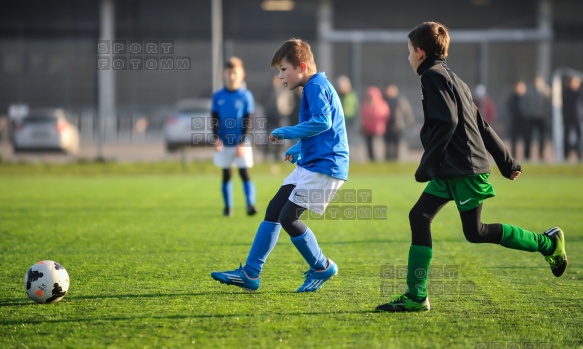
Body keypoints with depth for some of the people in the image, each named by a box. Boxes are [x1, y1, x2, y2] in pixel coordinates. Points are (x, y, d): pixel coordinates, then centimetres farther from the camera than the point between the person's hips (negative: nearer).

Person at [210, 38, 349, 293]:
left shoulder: (316, 86, -13)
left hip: (324, 166, -11)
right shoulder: (314, 87, 19)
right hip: (310, 164, 11)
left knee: (288, 218, -12)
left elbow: (323, 121, -27)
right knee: (273, 210, 6)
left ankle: (322, 268, 7)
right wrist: (298, 149, 20)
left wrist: (286, 133, -19)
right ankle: (250, 273, 7)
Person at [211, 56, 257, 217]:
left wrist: (242, 143, -11)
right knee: (226, 175, 9)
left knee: (244, 173, -8)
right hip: (224, 143, 2)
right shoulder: (218, 96, 2)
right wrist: (216, 139, -11)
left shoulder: (246, 96, -4)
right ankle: (227, 207, 16)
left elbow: (248, 121, -4)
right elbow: (214, 120, 4)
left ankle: (250, 205, -13)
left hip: (241, 143, -2)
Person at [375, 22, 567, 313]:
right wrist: (506, 162, 22)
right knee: (418, 217, 2)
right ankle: (416, 296, -1)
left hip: (464, 168, -10)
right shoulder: (451, 78, 20)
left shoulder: (433, 76, -10)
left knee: (475, 232, -3)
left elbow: (447, 122, -23)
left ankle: (547, 243, 9)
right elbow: (482, 125, 21)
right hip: (450, 171, 10)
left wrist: (428, 164, -19)